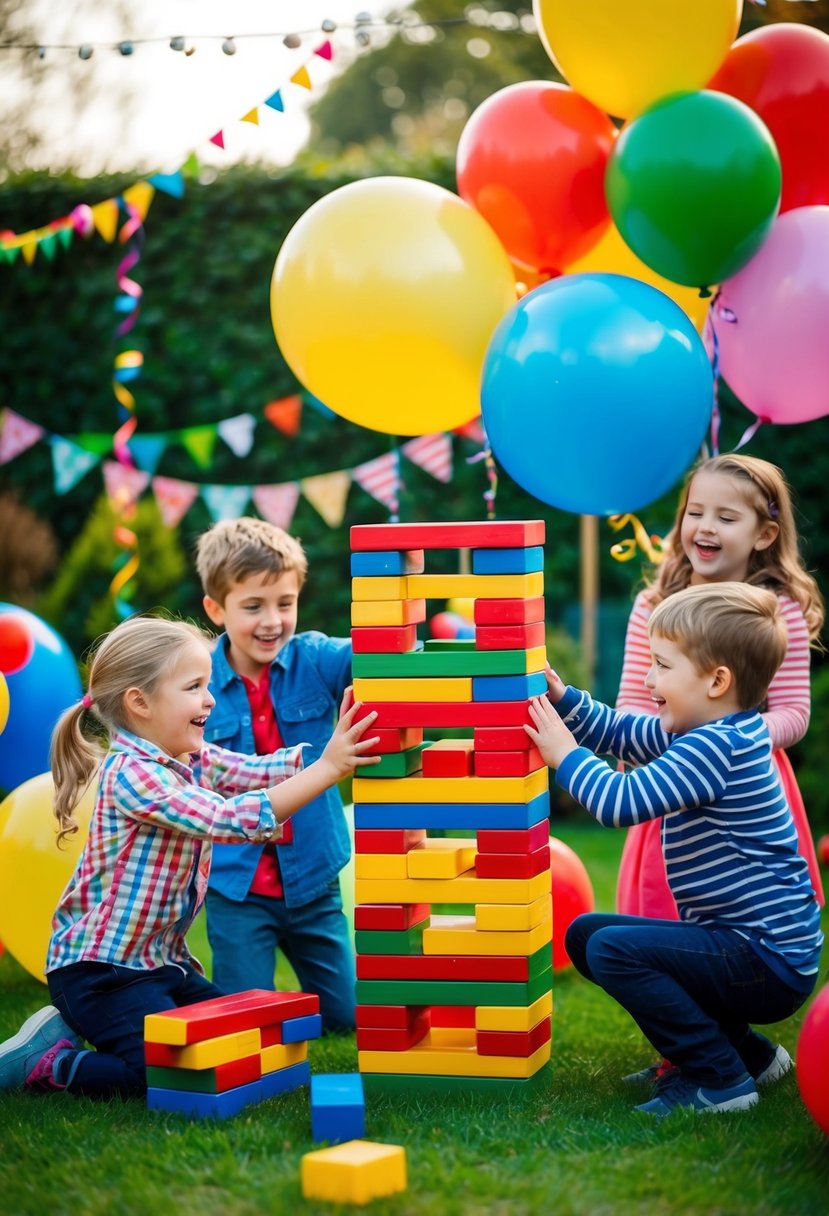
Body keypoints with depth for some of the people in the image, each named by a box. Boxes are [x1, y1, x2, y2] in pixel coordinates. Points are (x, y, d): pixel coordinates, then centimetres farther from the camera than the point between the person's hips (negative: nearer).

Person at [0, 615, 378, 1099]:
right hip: (99, 969, -9)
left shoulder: (199, 761, 6)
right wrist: (328, 770, -34)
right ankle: (47, 1062, 1)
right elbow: (231, 819, -32)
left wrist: (339, 748, -22)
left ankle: (81, 1030, 17)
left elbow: (271, 769, -7)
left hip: (163, 961, 9)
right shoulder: (131, 774, -22)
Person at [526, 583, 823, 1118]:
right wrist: (558, 695, 5)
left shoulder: (712, 749, -21)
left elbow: (622, 802, -27)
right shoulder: (702, 734, 10)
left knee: (612, 949, -23)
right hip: (750, 946, 11)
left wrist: (565, 755, -12)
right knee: (585, 934, 17)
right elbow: (616, 730, 20)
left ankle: (720, 1079, -11)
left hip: (768, 962, -11)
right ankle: (745, 1051, 18)